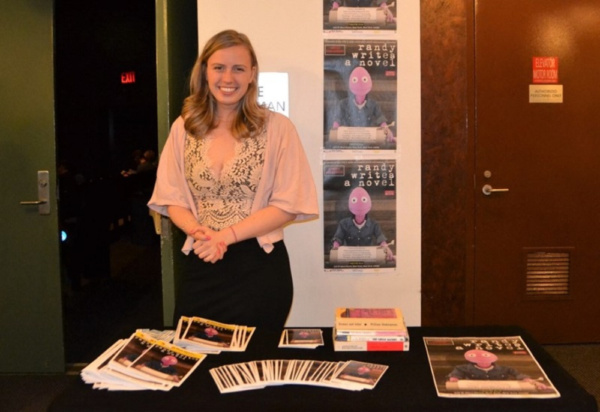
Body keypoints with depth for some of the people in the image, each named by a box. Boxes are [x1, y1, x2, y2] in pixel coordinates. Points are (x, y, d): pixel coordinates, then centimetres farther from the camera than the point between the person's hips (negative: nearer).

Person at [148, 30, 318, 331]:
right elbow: (172, 199, 5)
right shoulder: (183, 128, 4)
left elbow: (287, 205, -8)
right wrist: (198, 232, -15)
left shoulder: (277, 128, -6)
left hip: (259, 266, -2)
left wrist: (226, 235, -16)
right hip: (200, 264, 3)